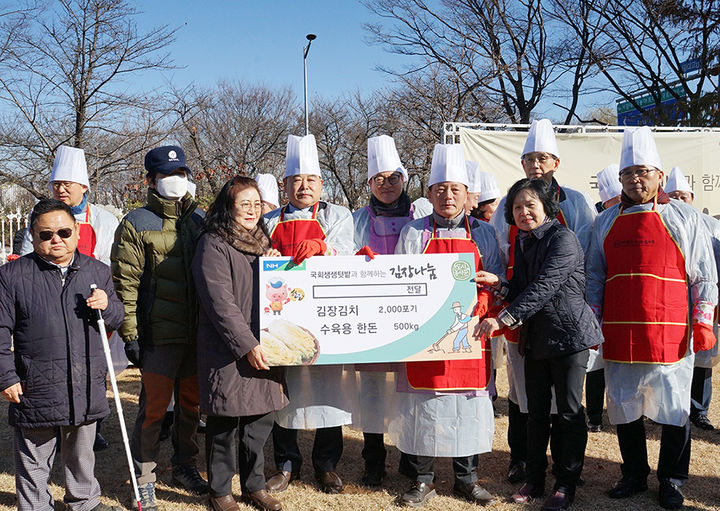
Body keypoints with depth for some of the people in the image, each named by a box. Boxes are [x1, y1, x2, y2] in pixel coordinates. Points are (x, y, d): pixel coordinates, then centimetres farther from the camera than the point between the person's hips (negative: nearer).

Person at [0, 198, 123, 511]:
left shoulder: (97, 271, 6)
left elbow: (117, 319, 13)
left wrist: (106, 305, -10)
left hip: (86, 388, 3)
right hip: (34, 390, -3)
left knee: (82, 454, 20)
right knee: (34, 460, 11)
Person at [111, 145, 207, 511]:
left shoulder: (198, 220, 12)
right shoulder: (137, 224, -3)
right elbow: (125, 284, -8)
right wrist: (130, 335, -12)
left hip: (197, 333, 5)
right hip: (158, 334, -5)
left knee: (190, 404, 14)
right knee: (154, 407, -1)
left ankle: (185, 467, 32)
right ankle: (143, 479, 16)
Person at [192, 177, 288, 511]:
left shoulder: (262, 242, 16)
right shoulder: (213, 245, -8)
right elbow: (220, 302, -16)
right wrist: (247, 345, -18)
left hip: (263, 348, 7)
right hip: (228, 351, -7)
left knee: (261, 418, 12)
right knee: (225, 423, 3)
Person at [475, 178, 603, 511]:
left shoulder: (563, 239, -13)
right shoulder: (522, 243, 10)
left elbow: (543, 287, -25)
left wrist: (503, 318, -30)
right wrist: (499, 284, -8)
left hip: (569, 334, -7)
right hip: (535, 337, 7)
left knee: (569, 412, 3)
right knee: (536, 411, 12)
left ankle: (566, 484, 14)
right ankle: (534, 480, 23)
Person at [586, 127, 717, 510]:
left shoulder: (684, 218, 3)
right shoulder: (606, 222, 11)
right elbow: (594, 276, 13)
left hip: (670, 335, -3)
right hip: (619, 335, 3)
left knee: (674, 411, 5)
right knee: (624, 409, 10)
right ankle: (634, 475, 26)